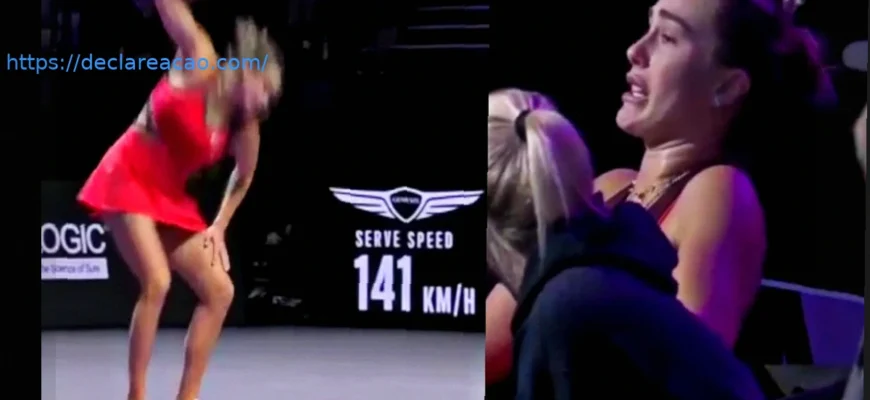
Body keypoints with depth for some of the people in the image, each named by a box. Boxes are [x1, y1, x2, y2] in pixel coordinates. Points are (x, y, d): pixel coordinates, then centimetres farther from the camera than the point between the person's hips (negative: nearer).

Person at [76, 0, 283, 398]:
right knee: (156, 281, -23)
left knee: (219, 291, 1)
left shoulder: (244, 126, -2)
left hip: (171, 199, 7)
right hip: (128, 179, -7)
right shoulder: (200, 63, -16)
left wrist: (219, 226, 8)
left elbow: (243, 176, 17)